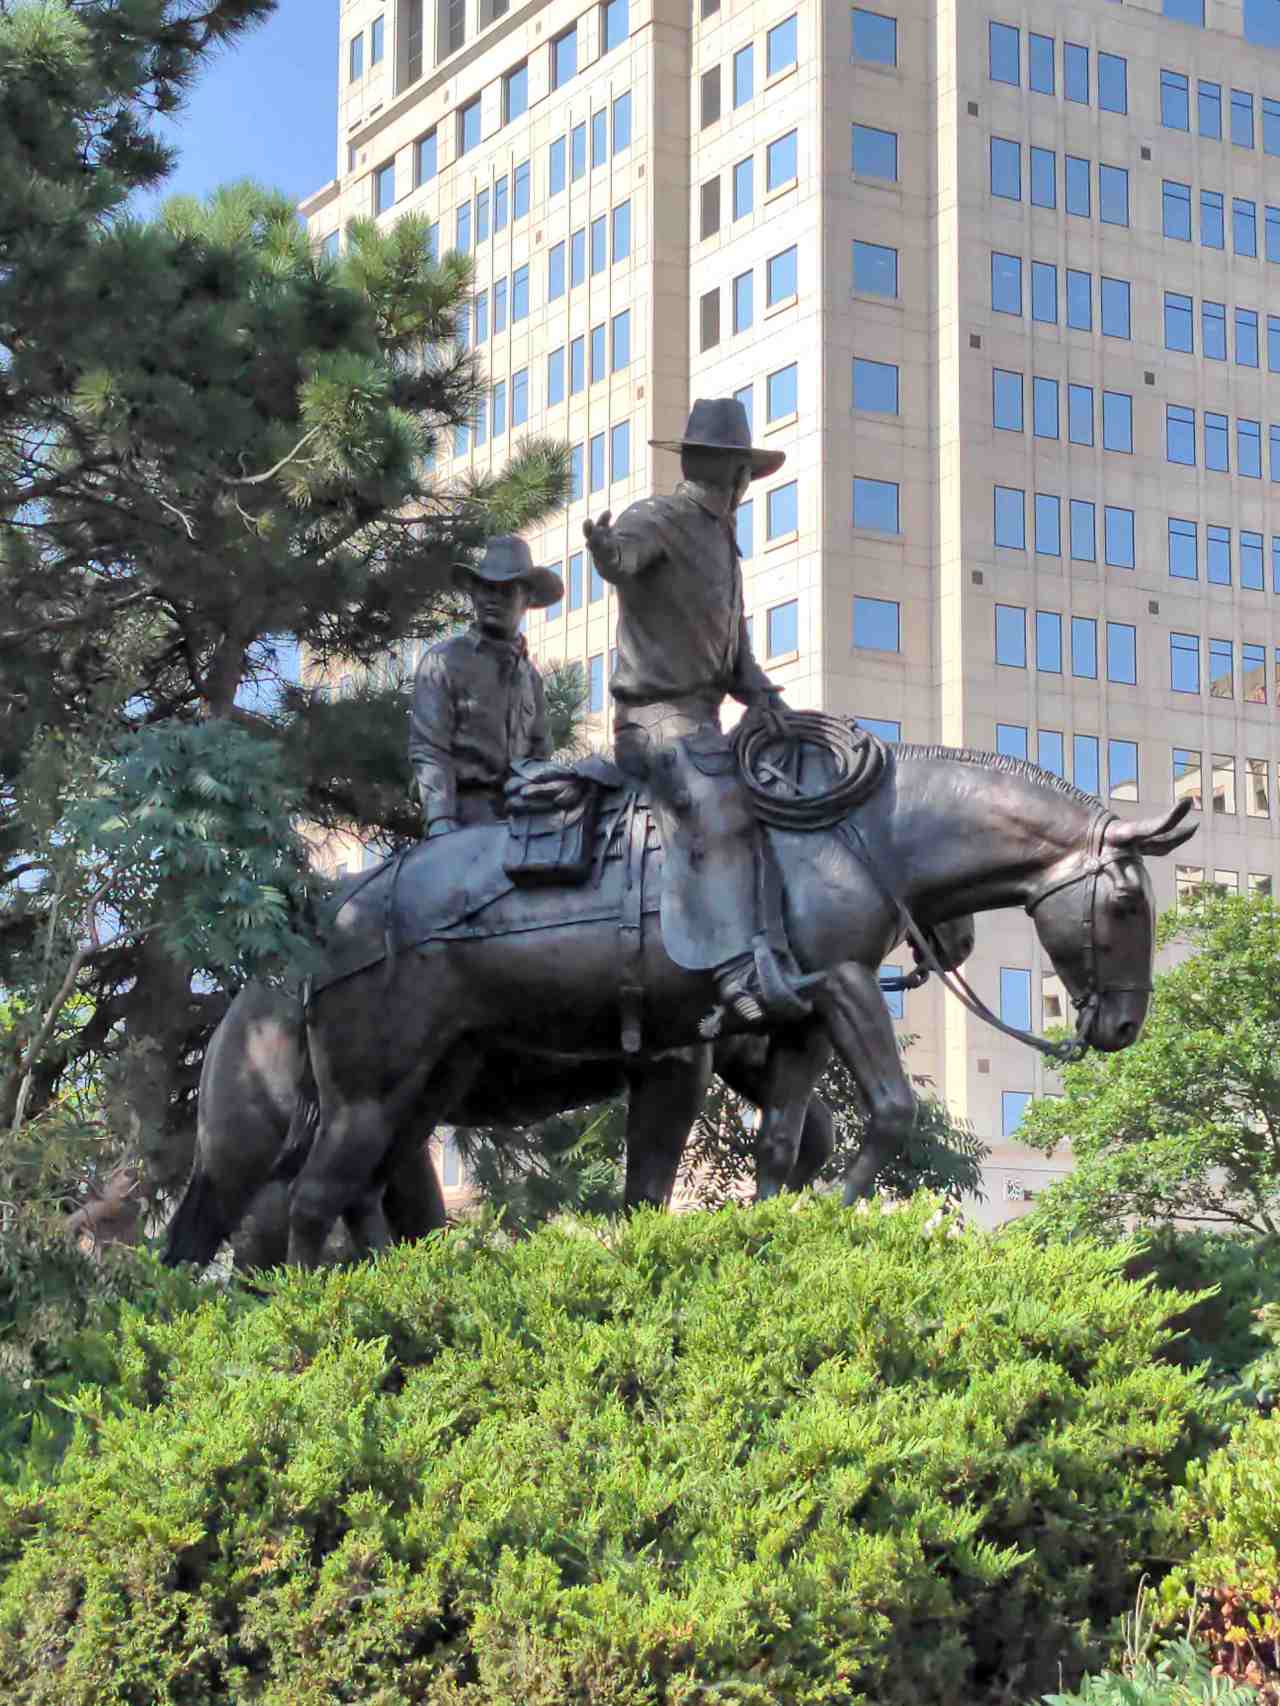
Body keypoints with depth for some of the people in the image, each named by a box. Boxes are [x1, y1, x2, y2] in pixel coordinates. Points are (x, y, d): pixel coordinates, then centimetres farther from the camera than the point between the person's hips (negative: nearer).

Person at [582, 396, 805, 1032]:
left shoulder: (722, 546, 24)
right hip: (658, 717, -10)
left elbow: (735, 647, 22)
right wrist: (608, 548, -54)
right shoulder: (659, 519, -5)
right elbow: (627, 551, -30)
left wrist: (759, 692, 2)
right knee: (717, 812, -29)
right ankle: (738, 971, -39)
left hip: (701, 719, 10)